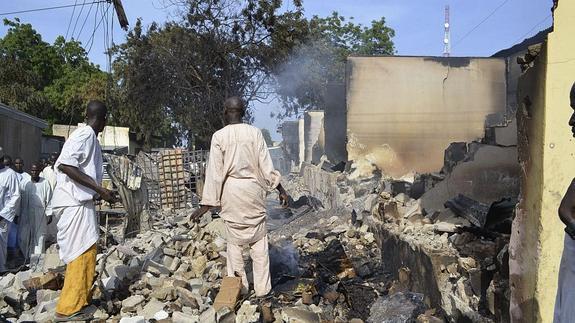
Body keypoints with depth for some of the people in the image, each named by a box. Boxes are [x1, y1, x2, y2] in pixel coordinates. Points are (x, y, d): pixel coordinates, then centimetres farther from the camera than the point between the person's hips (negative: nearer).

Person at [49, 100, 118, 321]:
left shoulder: (88, 136, 17)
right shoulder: (85, 134, -11)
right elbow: (65, 164, -23)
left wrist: (101, 192, 30)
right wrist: (98, 188, -23)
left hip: (80, 202, 10)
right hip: (75, 202, -10)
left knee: (85, 252, 15)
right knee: (82, 252, -8)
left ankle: (79, 301, 24)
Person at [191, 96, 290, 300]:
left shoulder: (219, 136, -5)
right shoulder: (255, 133, -2)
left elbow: (214, 172, -6)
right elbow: (266, 166, -2)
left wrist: (206, 204, -2)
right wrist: (280, 189, 7)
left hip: (230, 191, -1)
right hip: (253, 189, 1)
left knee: (234, 241, 12)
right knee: (259, 241, 9)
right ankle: (262, 288, 13)